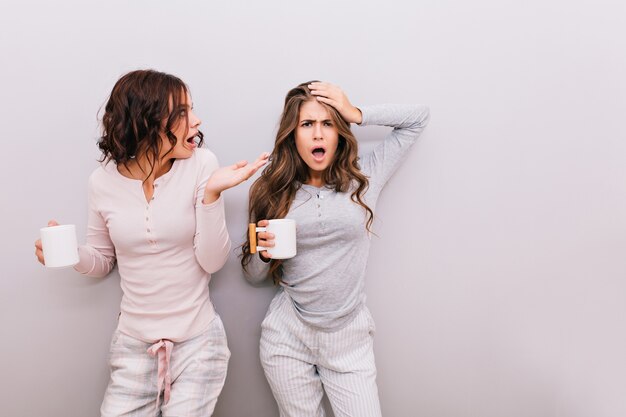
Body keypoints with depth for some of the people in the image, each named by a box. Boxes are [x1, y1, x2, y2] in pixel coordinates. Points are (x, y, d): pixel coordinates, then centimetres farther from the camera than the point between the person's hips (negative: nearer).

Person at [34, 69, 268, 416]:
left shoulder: (201, 164, -12)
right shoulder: (104, 181, -5)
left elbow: (212, 261, -13)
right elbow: (103, 261, 8)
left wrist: (211, 193, -25)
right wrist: (70, 252, -13)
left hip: (198, 340, -2)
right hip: (133, 344, 2)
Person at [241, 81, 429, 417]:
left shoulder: (362, 179, -2)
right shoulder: (273, 191, -2)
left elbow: (418, 117, 1)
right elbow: (254, 276, 5)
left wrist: (355, 113, -8)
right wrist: (263, 252, -17)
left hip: (350, 338, 0)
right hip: (287, 337, 1)